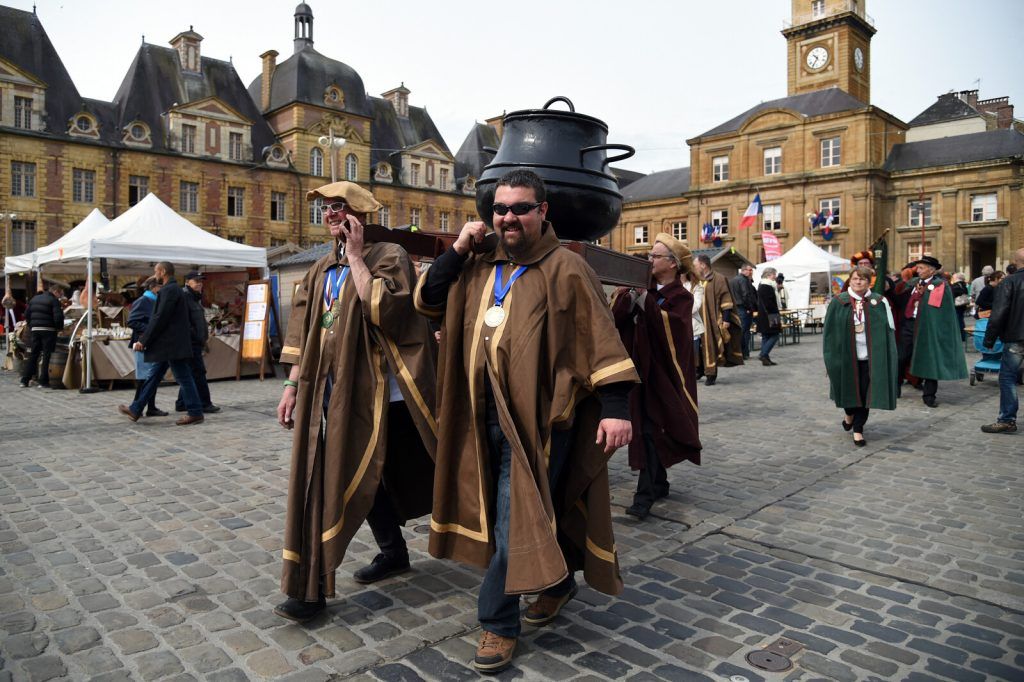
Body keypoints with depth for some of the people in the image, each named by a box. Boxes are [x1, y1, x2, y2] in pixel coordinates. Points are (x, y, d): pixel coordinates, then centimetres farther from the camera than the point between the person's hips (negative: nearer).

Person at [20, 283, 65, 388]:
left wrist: (30, 326, 21)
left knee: (33, 355, 12)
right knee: (46, 356, -1)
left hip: (35, 329, 6)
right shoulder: (54, 300, -8)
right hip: (48, 330, -6)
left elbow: (27, 314, 16)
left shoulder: (34, 298, 15)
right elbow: (58, 317, -17)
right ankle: (43, 382, -1)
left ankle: (25, 380, 12)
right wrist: (60, 328, -3)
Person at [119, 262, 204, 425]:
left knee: (184, 378, -4)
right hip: (169, 344, 10)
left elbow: (160, 319, -20)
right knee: (153, 376, 14)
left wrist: (143, 341, -14)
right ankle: (136, 410, 22)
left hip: (172, 344, -10)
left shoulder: (169, 290, -15)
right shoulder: (173, 289, 17)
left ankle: (195, 413, 2)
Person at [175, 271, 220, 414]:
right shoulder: (184, 296, -11)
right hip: (190, 343, -10)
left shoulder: (195, 298, 20)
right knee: (198, 372, -8)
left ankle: (181, 403, 21)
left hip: (195, 343, 10)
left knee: (190, 374, 14)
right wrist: (194, 335, -21)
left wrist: (205, 335, 16)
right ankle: (204, 404, -5)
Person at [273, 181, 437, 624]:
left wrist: (355, 255, -16)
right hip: (335, 390, 7)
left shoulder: (389, 257, -7)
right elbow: (304, 334, 15)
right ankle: (393, 552, 34)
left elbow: (380, 309, -25)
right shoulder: (322, 270, 13)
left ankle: (312, 588, 5)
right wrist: (292, 385, 10)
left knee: (341, 481, -5)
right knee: (365, 476, 16)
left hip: (376, 389, -7)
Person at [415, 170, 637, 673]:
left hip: (538, 416, -6)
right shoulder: (478, 269, 12)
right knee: (537, 511, 20)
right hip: (487, 417, 6)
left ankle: (498, 622, 13)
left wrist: (616, 408, -19)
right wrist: (458, 249, 0)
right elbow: (427, 301, 10)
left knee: (516, 519, -3)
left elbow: (600, 340, -11)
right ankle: (558, 581, 42)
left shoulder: (564, 268, -7)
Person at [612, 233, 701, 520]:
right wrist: (625, 294, -17)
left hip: (663, 374, -6)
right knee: (647, 430, 12)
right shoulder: (645, 289, 9)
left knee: (650, 431, -8)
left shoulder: (681, 296, -6)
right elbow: (617, 319, -1)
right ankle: (659, 484, 28)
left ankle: (645, 496, -6)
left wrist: (645, 302, -27)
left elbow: (672, 327, -24)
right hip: (641, 370, 6)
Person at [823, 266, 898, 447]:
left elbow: (889, 330, 2)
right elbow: (830, 331, 1)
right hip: (846, 355, 0)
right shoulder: (838, 302, -1)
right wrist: (830, 356, -3)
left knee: (864, 392, 1)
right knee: (849, 389, 10)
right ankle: (850, 414, 41)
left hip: (870, 356, 0)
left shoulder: (879, 302, 0)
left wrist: (889, 357, -4)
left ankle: (858, 429, 13)